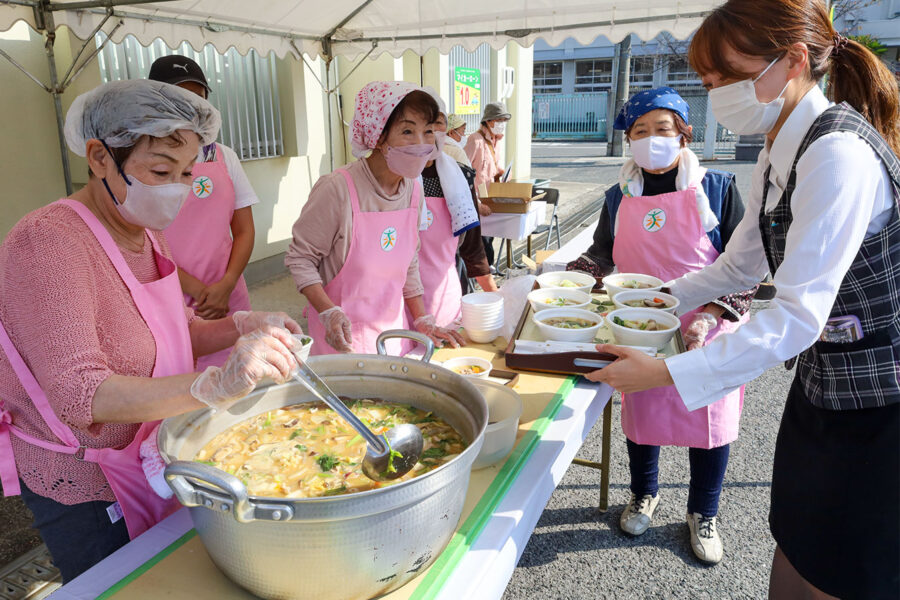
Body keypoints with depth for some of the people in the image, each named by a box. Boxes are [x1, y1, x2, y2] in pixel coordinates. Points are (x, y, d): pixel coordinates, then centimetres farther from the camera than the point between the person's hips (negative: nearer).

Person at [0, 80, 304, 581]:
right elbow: (79, 394, -33)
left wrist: (243, 327, -11)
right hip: (87, 490, -7)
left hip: (151, 460, 8)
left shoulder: (145, 233, 2)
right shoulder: (49, 241, -25)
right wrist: (216, 386, -47)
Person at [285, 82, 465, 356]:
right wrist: (330, 313, -24)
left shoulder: (414, 191, -1)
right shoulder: (338, 189, -20)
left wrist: (423, 321, 9)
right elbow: (300, 258, -13)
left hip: (394, 328, 6)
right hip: (343, 335, -6)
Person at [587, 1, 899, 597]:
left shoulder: (839, 153, -24)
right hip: (820, 389, 8)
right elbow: (739, 265, 15)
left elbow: (798, 318, -28)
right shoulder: (780, 155, 5)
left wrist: (666, 372, -28)